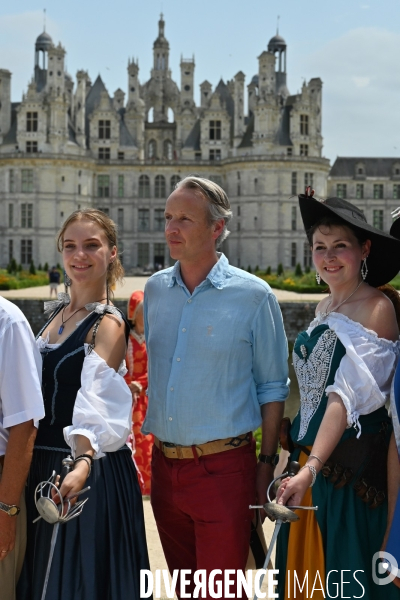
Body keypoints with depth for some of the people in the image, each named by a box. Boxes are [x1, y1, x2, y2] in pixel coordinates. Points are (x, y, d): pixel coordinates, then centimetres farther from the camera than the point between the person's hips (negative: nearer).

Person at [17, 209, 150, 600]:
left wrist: (84, 462, -45)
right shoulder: (59, 312, 9)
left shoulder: (108, 325, -14)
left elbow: (95, 402, -30)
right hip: (42, 463, 7)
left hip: (90, 473, -7)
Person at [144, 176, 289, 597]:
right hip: (164, 464, 5)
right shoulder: (155, 290, 5)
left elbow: (271, 387, -3)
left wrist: (267, 464, -4)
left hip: (223, 466, -5)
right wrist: (151, 443, 13)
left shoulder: (253, 295, -8)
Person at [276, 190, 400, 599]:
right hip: (310, 455, 7)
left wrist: (312, 469, -33)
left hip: (352, 461, -7)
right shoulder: (325, 308, 8)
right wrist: (302, 460, 8)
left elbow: (347, 396, -25)